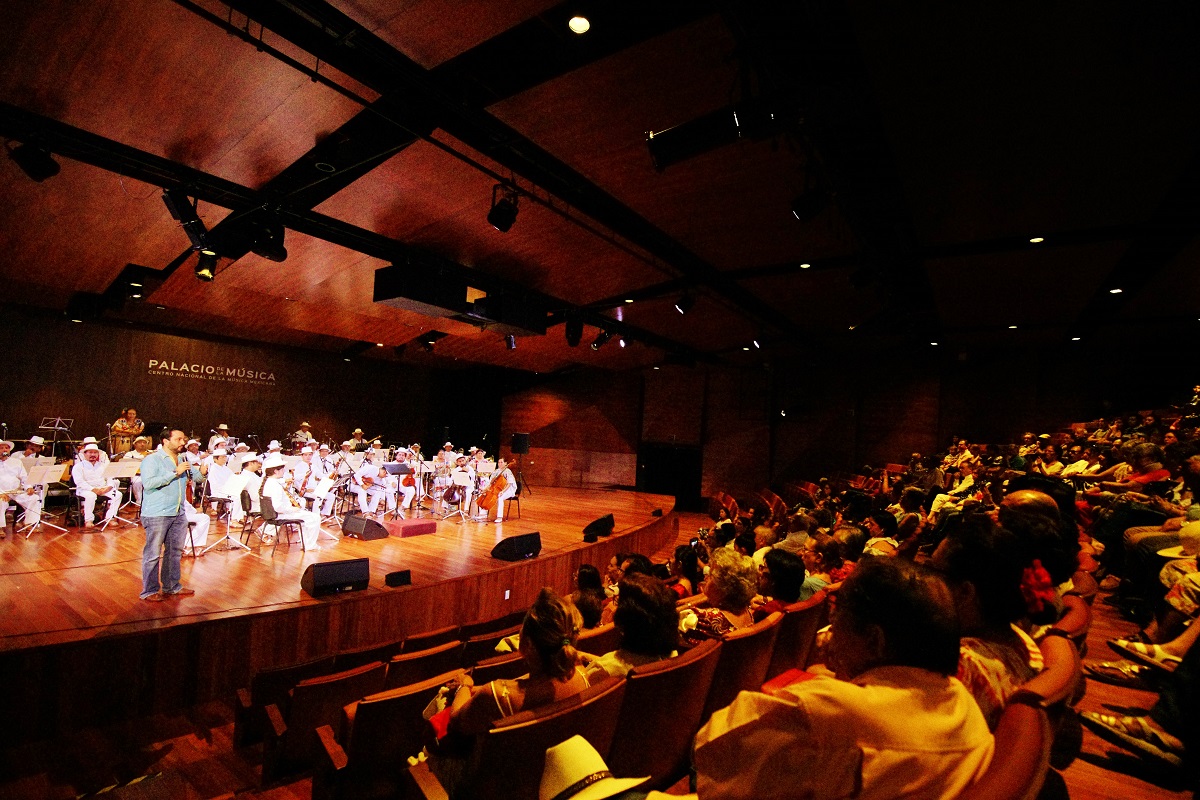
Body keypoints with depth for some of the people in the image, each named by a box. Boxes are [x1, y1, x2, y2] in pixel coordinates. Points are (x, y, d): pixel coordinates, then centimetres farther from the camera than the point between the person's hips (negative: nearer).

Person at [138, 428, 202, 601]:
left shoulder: (183, 460, 14)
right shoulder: (152, 460, -8)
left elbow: (197, 476, 17)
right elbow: (148, 483, -21)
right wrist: (175, 473, -22)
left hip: (179, 514, 7)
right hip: (157, 515, -7)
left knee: (175, 552, 14)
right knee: (153, 554, 2)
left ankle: (172, 586, 25)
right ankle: (149, 590, 12)